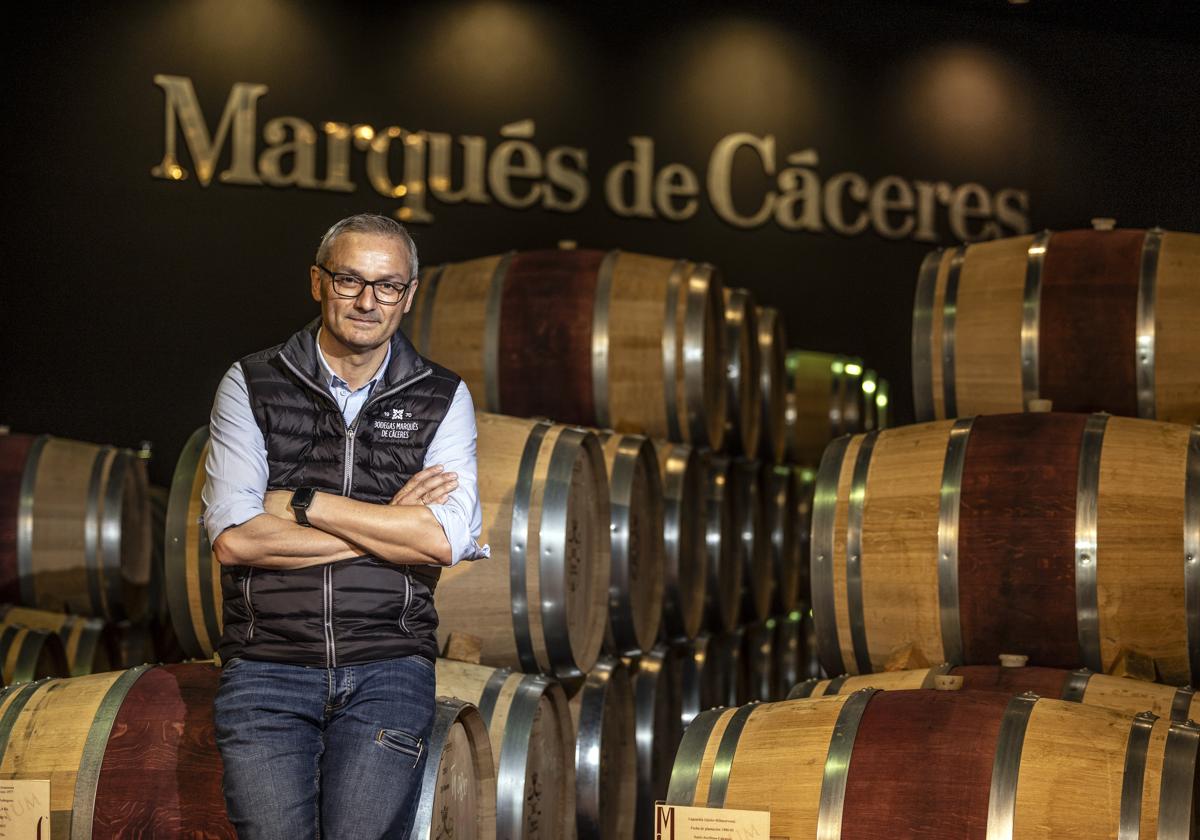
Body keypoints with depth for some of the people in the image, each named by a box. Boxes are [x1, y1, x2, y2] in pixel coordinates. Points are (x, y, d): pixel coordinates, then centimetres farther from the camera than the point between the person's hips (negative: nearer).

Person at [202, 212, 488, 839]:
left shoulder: (443, 399, 8)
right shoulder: (250, 386, 6)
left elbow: (445, 540, -7)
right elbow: (234, 538, -6)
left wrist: (302, 503, -6)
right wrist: (390, 526, -6)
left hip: (388, 666, 0)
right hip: (267, 665, 0)